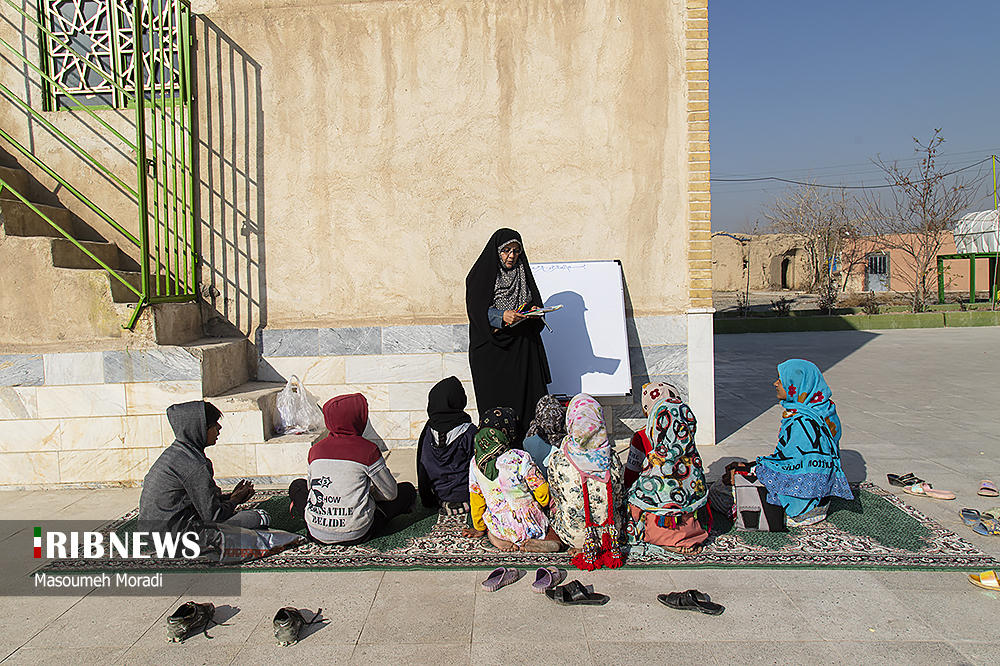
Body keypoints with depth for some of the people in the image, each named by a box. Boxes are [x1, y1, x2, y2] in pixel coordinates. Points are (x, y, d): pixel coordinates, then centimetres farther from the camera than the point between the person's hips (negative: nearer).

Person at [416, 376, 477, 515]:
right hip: (464, 493, -4)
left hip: (438, 496, 5)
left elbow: (422, 471, 0)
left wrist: (427, 500, 14)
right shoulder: (470, 432, -20)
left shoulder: (428, 432, -8)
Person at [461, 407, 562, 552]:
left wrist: (479, 529, 18)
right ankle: (528, 543, -6)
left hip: (498, 528, 4)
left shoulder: (474, 462, -10)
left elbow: (477, 500, 2)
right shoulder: (520, 459, -23)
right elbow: (543, 494, -14)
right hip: (530, 527, -3)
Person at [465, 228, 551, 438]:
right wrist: (502, 316, -24)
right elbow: (477, 310, -8)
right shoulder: (481, 275, 1)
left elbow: (535, 302, 17)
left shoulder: (523, 275, 16)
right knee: (496, 403, -6)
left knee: (526, 399, -2)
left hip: (523, 348, 4)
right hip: (492, 348, -4)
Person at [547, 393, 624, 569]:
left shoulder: (556, 461, -19)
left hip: (574, 535, -2)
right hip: (609, 533, 3)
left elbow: (556, 495, 1)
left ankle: (581, 548, 11)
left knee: (555, 506, 26)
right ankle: (608, 547, 14)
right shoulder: (612, 458, -14)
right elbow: (618, 499, 1)